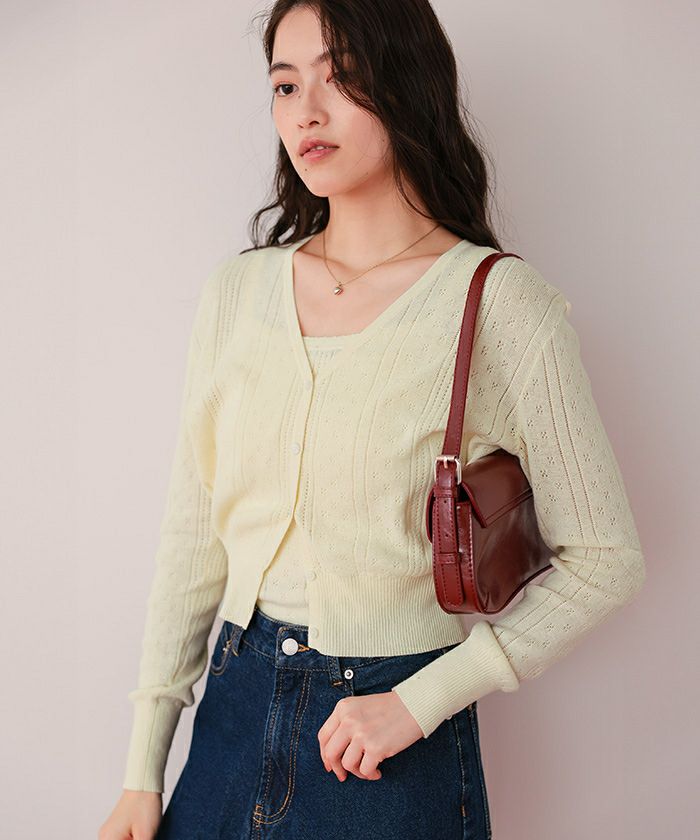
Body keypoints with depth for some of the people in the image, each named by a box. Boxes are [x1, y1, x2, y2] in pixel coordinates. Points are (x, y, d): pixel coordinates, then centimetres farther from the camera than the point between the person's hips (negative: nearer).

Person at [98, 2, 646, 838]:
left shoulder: (503, 306, -12)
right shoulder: (235, 292, 0)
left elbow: (603, 560, -8)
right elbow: (193, 540, 3)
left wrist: (418, 703, -13)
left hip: (397, 749, -3)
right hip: (234, 711, 4)